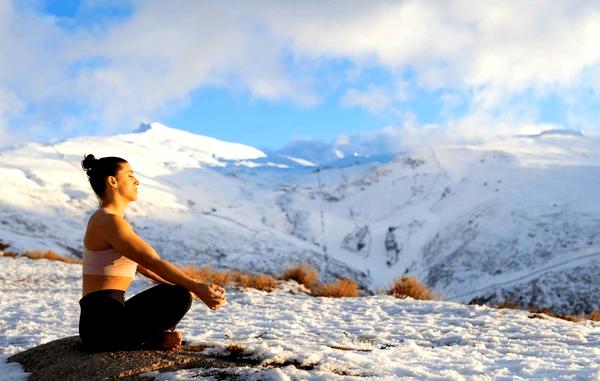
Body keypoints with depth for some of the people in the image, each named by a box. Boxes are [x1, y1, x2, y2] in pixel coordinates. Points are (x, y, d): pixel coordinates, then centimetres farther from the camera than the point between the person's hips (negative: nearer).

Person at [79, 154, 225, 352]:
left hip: (104, 319, 10)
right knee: (179, 296, -21)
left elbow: (143, 266, 20)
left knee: (172, 291, 24)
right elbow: (154, 263, -22)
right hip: (103, 323, -10)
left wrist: (193, 287, 17)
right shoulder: (110, 221, -14)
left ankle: (157, 337, 3)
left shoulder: (104, 219, 18)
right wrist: (197, 287, -25)